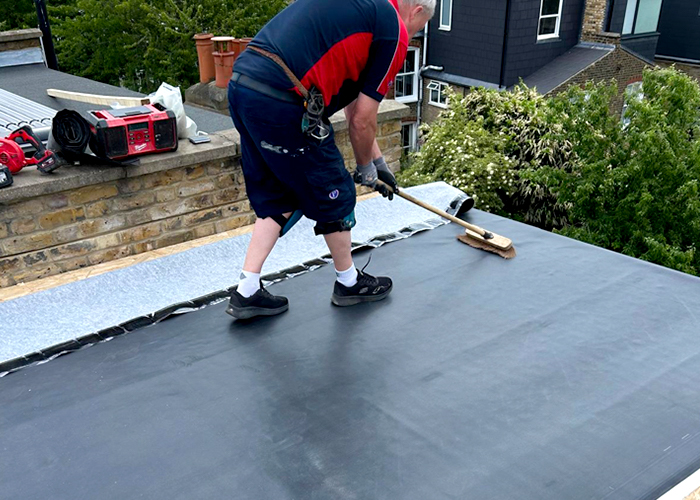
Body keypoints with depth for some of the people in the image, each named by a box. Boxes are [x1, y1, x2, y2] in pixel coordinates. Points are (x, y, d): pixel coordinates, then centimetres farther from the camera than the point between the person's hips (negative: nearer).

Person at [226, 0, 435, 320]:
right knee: (333, 194, 12)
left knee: (278, 198, 21)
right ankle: (348, 282, 32)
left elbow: (354, 104, 31)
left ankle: (246, 292, 22)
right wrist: (367, 168, 20)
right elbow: (362, 121, 1)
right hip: (281, 102, -9)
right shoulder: (395, 32, 0)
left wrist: (376, 160, 37)